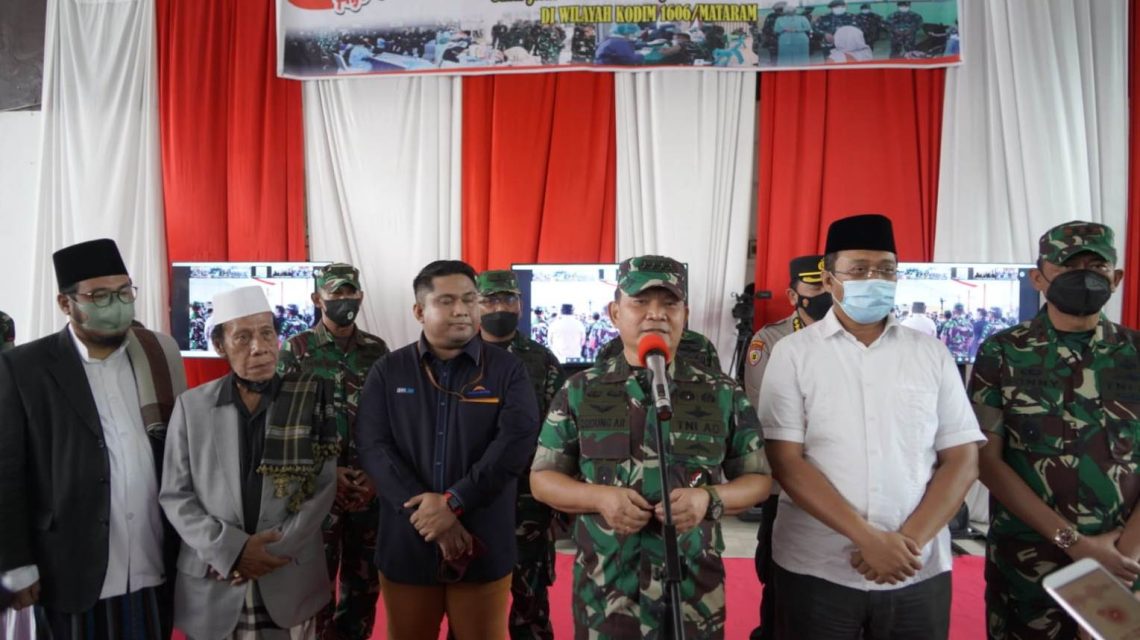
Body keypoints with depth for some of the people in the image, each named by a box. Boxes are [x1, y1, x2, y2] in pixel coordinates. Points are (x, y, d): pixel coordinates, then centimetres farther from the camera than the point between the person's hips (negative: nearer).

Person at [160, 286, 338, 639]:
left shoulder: (313, 399, -3)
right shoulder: (192, 405, 1)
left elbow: (323, 488, -5)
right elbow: (174, 496, 0)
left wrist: (273, 551, -12)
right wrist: (232, 550, -12)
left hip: (290, 583, -1)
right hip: (212, 586, 1)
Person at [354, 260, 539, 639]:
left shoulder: (507, 371, 1)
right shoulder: (388, 372, 4)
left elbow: (517, 442, -11)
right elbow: (373, 447, -6)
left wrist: (453, 502, -19)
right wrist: (427, 515, -16)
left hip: (483, 546, -1)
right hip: (406, 547, 1)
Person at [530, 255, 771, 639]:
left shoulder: (723, 394, 0)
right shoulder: (580, 391, 0)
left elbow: (757, 479, 5)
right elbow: (542, 478, 3)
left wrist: (708, 499, -15)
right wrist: (601, 497, -15)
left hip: (694, 591, 1)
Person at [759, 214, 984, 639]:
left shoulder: (932, 355, 4)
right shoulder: (793, 353, -3)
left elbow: (962, 461, 2)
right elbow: (787, 462, -9)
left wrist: (908, 541, -11)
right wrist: (868, 538, -16)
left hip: (918, 572, 2)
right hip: (817, 571, -2)